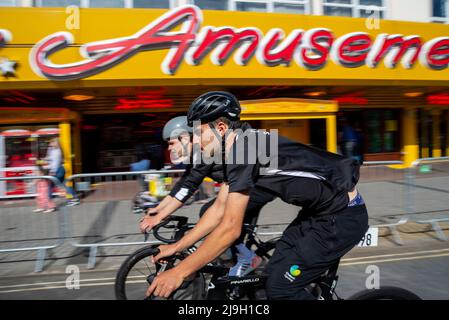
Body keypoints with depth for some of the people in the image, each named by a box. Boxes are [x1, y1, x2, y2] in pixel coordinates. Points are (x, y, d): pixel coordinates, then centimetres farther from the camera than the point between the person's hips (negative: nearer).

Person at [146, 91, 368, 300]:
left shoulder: (244, 149, -25)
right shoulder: (234, 151, 5)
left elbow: (230, 228, -27)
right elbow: (219, 209, 8)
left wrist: (179, 272, -20)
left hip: (343, 215, -9)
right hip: (319, 211, 9)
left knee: (279, 287, -8)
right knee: (274, 274, 12)